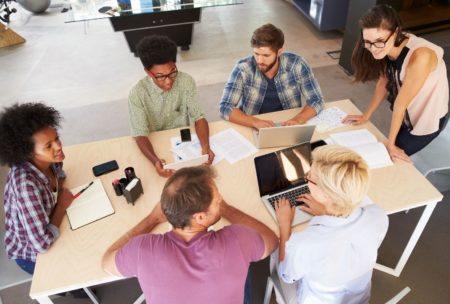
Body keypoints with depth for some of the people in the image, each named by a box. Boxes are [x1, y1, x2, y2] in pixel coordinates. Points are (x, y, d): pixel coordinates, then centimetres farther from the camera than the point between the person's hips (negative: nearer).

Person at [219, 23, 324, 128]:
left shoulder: (296, 64, -14)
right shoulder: (243, 68, -16)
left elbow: (317, 101, -9)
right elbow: (225, 108, -19)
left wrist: (298, 120, -28)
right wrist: (256, 122, -33)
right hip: (253, 129, -1)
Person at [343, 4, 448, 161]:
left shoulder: (420, 57, -37)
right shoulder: (388, 48, -18)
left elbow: (401, 103, -30)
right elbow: (383, 82, -4)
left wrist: (390, 144, -18)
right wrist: (366, 116, 3)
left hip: (427, 119, -6)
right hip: (407, 115, 6)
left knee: (391, 157, 3)